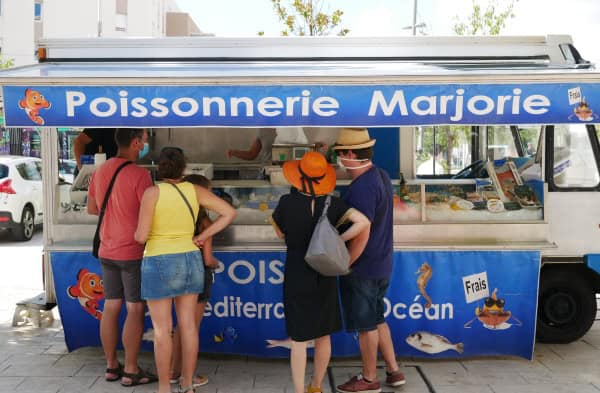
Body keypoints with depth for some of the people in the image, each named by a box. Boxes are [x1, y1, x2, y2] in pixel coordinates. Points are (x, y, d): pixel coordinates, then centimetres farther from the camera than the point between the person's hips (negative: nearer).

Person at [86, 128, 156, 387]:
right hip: (133, 252, -7)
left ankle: (111, 366, 23)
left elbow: (91, 209, 16)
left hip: (107, 252, 7)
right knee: (135, 310, 2)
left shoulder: (100, 172, 6)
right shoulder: (139, 174, -17)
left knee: (111, 307, 13)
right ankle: (130, 371, 8)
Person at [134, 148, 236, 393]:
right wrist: (202, 237, 2)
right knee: (188, 326, 11)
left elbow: (141, 236, -15)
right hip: (190, 262, 5)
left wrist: (137, 235, 9)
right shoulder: (195, 190, 1)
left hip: (160, 266, -5)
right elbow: (229, 212, -2)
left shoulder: (152, 192, -13)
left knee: (162, 329, 4)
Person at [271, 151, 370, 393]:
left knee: (298, 339, 5)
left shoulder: (286, 202, -15)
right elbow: (363, 222, -20)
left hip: (296, 278, -3)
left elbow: (280, 233, 2)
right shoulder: (332, 203, -9)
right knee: (323, 335, 18)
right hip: (324, 278, 3)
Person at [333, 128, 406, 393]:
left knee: (366, 324, 7)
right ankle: (393, 371, 30)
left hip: (362, 268, -9)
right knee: (376, 318, 22)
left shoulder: (362, 187, -24)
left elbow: (361, 234, -26)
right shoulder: (381, 176, 6)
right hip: (381, 263, 9)